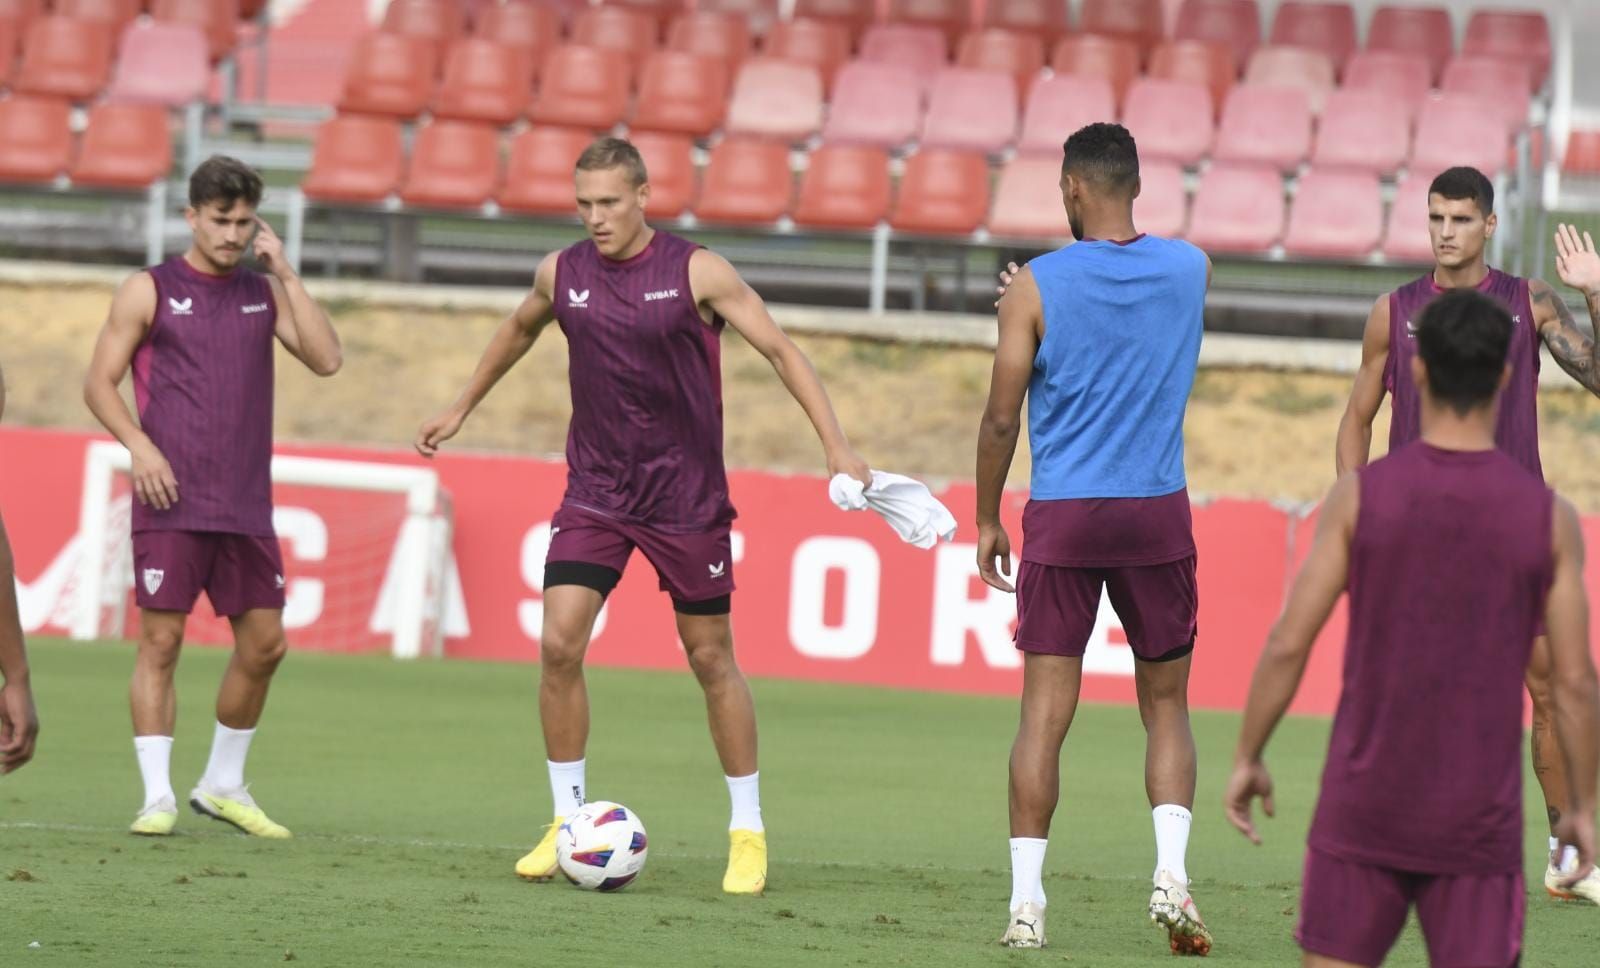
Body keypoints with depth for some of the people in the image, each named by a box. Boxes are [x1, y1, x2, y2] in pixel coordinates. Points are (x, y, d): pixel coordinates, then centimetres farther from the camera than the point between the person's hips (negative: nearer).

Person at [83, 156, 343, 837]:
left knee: (263, 643, 5)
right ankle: (158, 797, -5)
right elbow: (99, 383, 1)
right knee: (160, 640, -7)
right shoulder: (149, 291, 3)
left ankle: (223, 786, 20)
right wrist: (138, 444, -14)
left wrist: (285, 275, -2)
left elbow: (326, 360, 0)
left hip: (246, 506, 4)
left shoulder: (265, 294, 13)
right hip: (171, 501, -4)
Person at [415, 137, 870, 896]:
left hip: (687, 498, -3)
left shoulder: (696, 272, -10)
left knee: (711, 657, 3)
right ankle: (567, 823, 2)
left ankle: (748, 832, 15)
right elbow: (518, 331, 23)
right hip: (594, 493, 3)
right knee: (558, 644, -10)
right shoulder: (561, 273, 1)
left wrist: (836, 446, -15)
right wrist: (460, 410, 31)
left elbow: (780, 350, -7)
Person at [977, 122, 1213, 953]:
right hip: (1159, 516, 2)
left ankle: (1026, 900, 0)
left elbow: (1001, 420, -4)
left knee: (1045, 712, 2)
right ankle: (1170, 871, -6)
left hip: (1062, 519, -2)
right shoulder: (1190, 270, 1)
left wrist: (987, 520, 6)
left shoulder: (1037, 286, -6)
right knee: (1166, 706, 13)